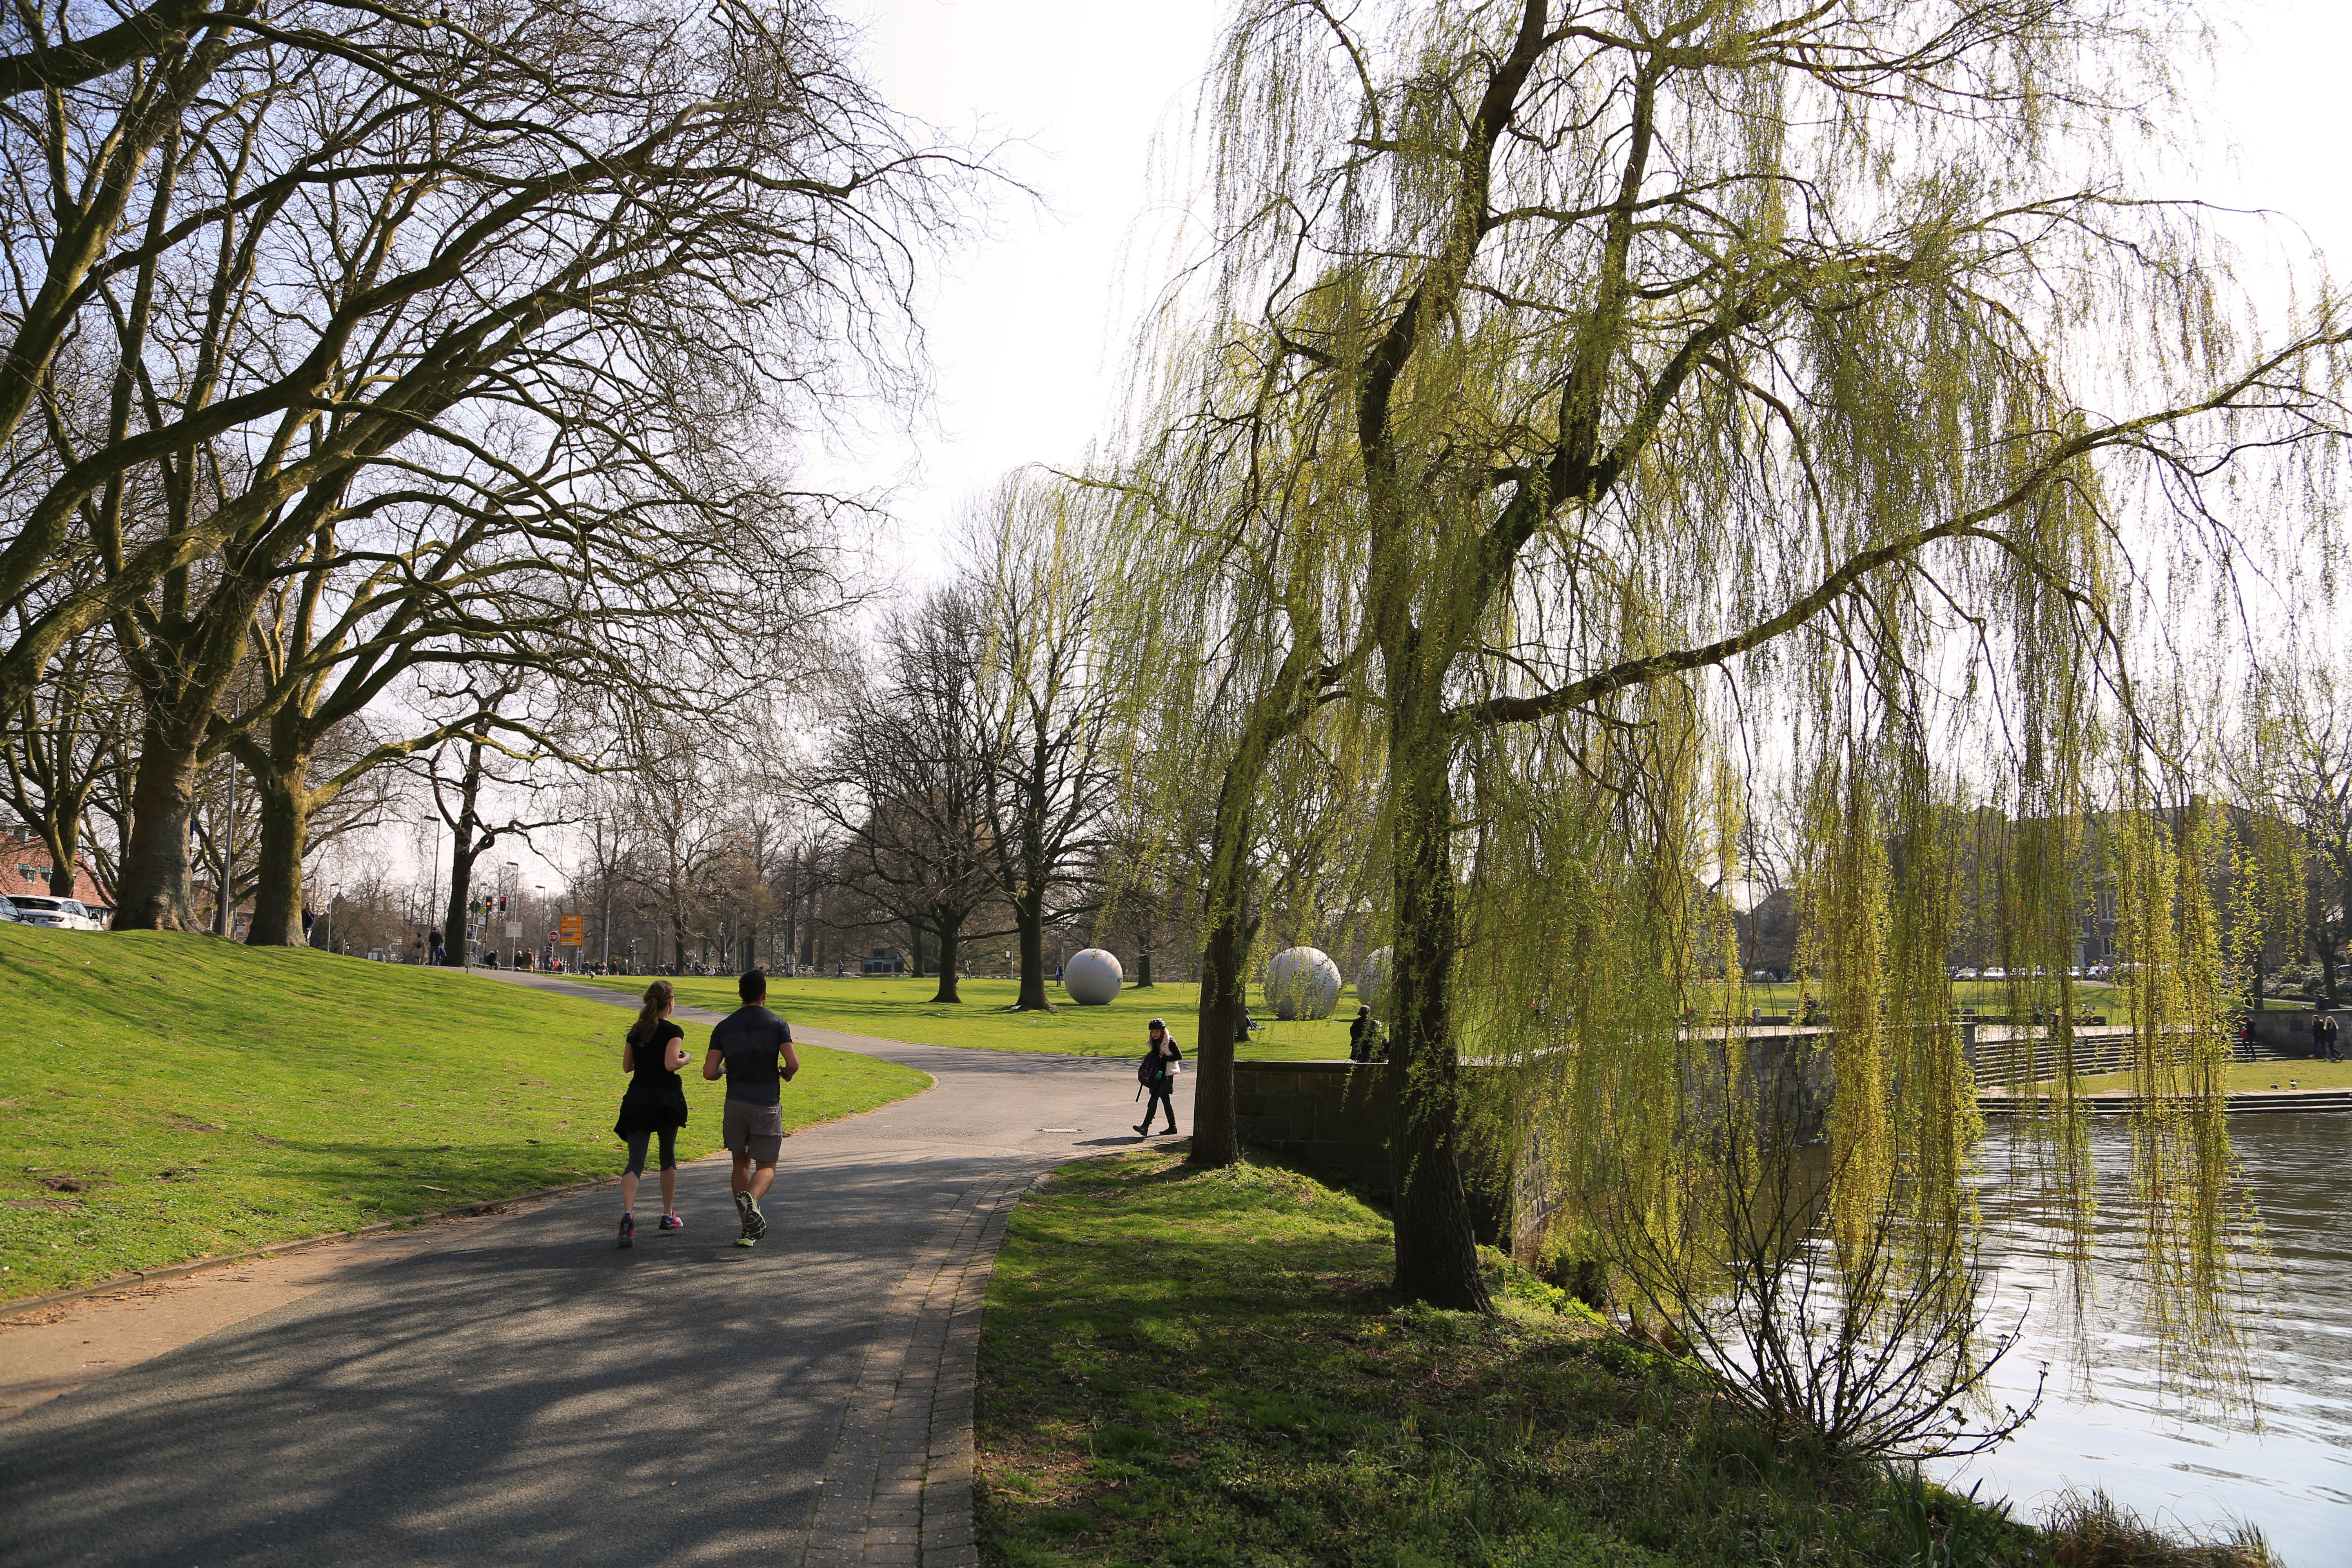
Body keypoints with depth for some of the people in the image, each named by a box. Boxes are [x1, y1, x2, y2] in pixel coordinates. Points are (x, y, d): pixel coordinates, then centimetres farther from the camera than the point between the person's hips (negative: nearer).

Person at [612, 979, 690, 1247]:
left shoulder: (636, 1031, 9)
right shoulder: (673, 1032, -8)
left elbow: (627, 1066, 13)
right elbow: (671, 1064, -20)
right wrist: (685, 1058, -1)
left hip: (637, 1099, 3)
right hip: (666, 1099, -3)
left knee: (635, 1161, -4)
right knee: (668, 1157, 16)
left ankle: (628, 1214, -26)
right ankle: (668, 1215, 26)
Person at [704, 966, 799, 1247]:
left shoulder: (724, 1027, 6)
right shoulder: (777, 1024, -1)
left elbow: (709, 1072, 0)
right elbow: (793, 1063, -11)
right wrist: (785, 1074, 11)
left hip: (736, 1103, 2)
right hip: (767, 1105, -2)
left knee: (741, 1163, 16)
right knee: (766, 1168, 6)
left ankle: (749, 1229, 11)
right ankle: (750, 1199, -27)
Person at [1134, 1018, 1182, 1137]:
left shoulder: (1170, 1041, -9)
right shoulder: (1155, 1042, 14)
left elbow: (1180, 1056, -10)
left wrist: (1165, 1057, -19)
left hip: (1166, 1074, -8)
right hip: (1157, 1074, 8)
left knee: (1154, 1099, -15)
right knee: (1166, 1101, 11)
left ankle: (1145, 1126, -19)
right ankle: (1172, 1127, 19)